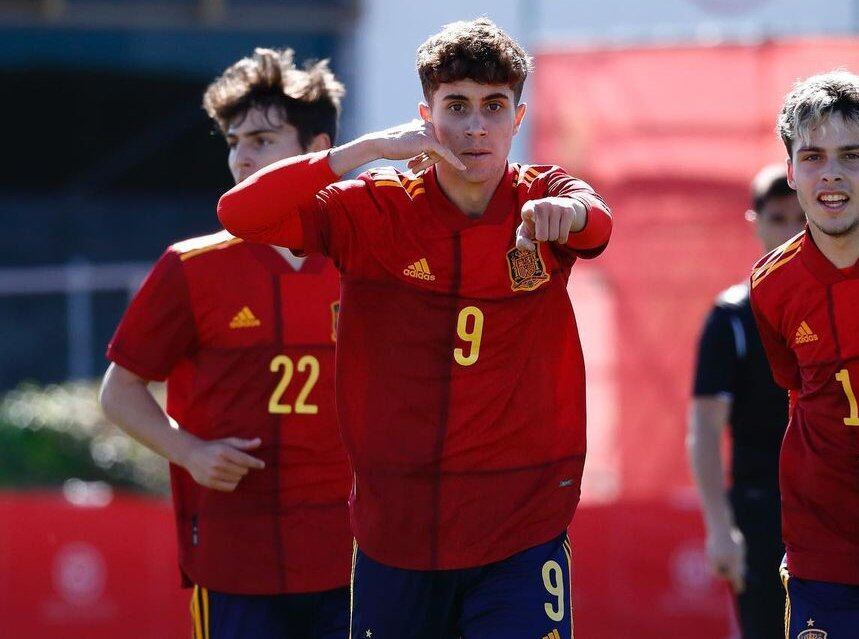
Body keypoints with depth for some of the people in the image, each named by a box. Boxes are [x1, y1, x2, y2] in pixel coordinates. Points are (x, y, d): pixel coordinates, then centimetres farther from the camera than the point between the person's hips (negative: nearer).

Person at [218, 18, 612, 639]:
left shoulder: (542, 199, 1)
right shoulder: (377, 211, 1)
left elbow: (597, 220, -23)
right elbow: (240, 212, -11)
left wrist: (564, 210, -48)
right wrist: (374, 146, -19)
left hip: (521, 540, -1)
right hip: (395, 535, 1)